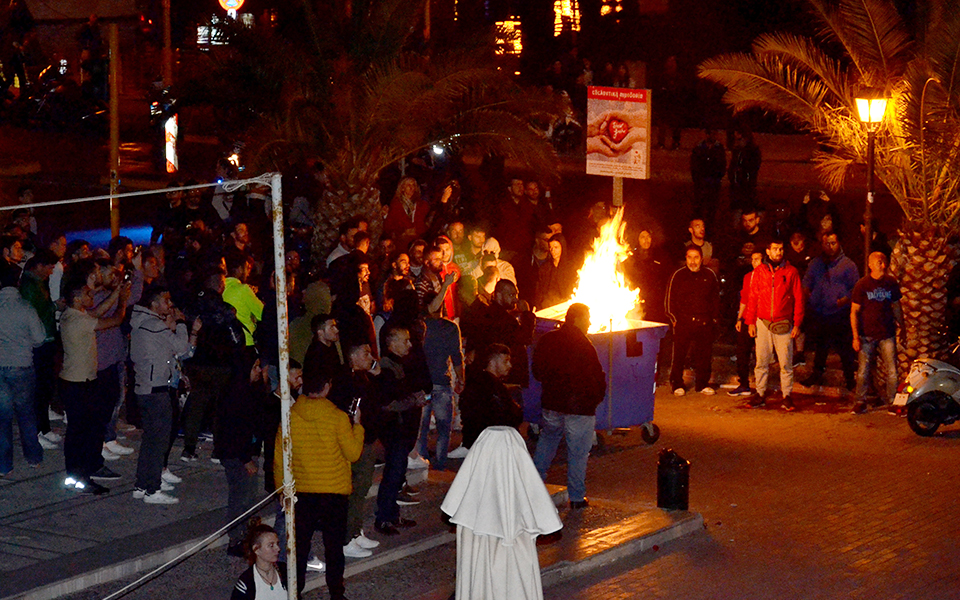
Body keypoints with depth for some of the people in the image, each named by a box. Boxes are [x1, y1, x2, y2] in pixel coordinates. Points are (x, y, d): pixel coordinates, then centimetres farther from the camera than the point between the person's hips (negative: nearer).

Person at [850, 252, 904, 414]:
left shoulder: (891, 283, 5)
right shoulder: (862, 285, -4)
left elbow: (896, 306, 18)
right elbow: (854, 312, -2)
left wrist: (902, 327, 19)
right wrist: (855, 337, -7)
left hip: (887, 334, 2)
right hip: (867, 335, -2)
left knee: (891, 372, 0)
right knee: (864, 371, 0)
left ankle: (891, 400, 12)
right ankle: (861, 401, 13)